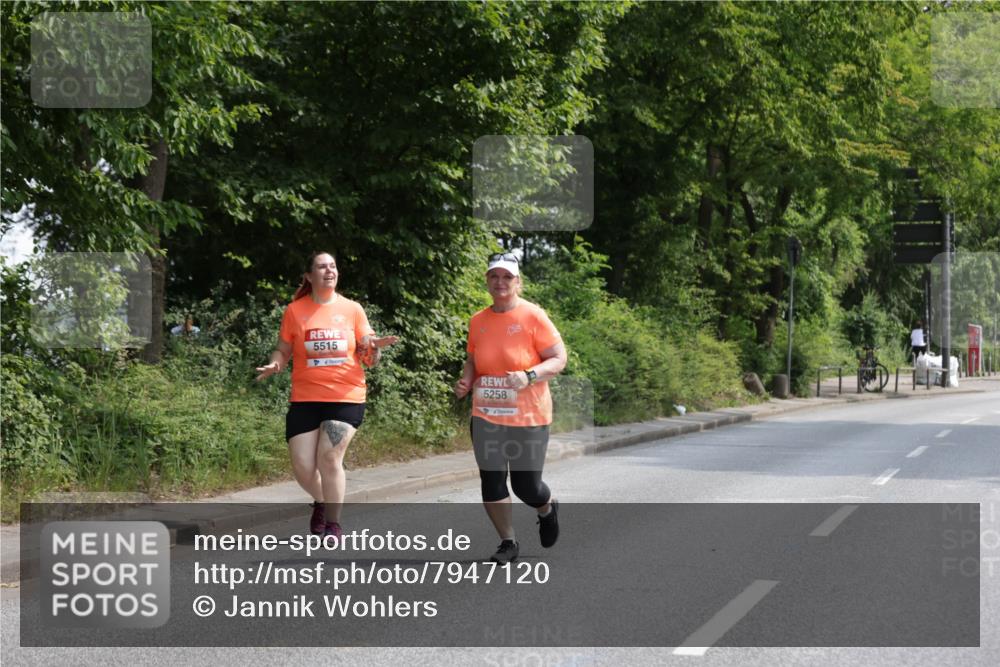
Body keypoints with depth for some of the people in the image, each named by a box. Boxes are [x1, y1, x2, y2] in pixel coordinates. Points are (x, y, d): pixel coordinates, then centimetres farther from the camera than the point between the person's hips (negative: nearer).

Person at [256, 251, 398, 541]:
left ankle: (333, 525, 3)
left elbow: (368, 359, 7)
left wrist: (375, 348, -16)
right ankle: (321, 502, 31)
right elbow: (283, 350, 10)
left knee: (330, 459, -15)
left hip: (346, 398, -1)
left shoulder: (352, 309, 4)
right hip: (304, 398, 1)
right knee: (302, 468, -3)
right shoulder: (295, 310, 3)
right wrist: (274, 365, -12)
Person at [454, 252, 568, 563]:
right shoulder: (478, 320, 5)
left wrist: (529, 376, -26)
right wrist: (466, 380, -1)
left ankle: (548, 509, 37)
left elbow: (559, 359, -10)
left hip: (528, 417, -4)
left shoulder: (533, 316, -9)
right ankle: (508, 542, 18)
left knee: (526, 485, 1)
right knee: (491, 480, 1)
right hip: (486, 416, 4)